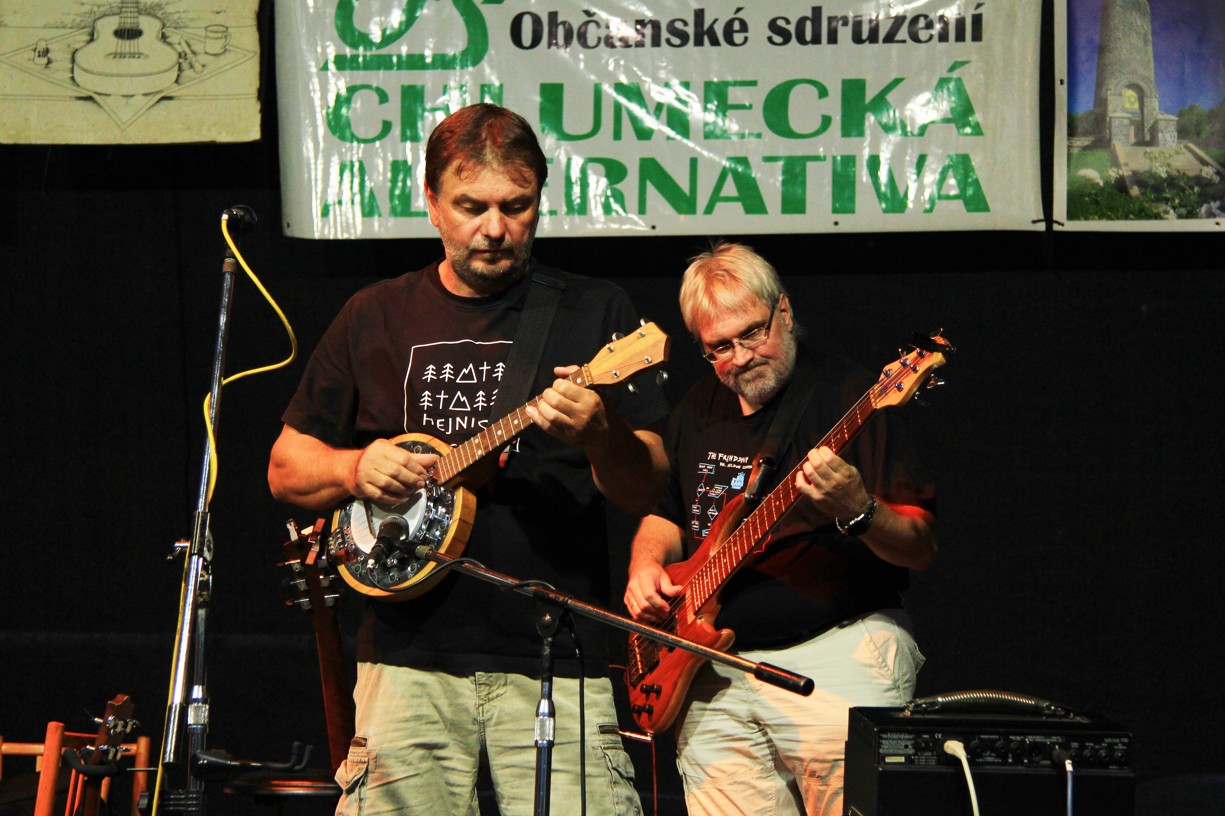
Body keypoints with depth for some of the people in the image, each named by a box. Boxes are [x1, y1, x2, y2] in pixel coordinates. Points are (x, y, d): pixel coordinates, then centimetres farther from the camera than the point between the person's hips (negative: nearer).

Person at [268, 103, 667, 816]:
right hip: (411, 656, 2)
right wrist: (355, 469, -4)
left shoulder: (596, 314, 6)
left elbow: (645, 493, 1)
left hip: (556, 663, -2)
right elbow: (286, 469, 17)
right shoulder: (376, 318, 12)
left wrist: (600, 436, -20)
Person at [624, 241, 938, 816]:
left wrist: (856, 510, -29)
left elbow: (922, 549, -10)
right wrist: (646, 566, 7)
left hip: (838, 656, -6)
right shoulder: (699, 410, 14)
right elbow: (664, 513, 28)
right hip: (712, 673, 6)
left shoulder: (848, 396, -6)